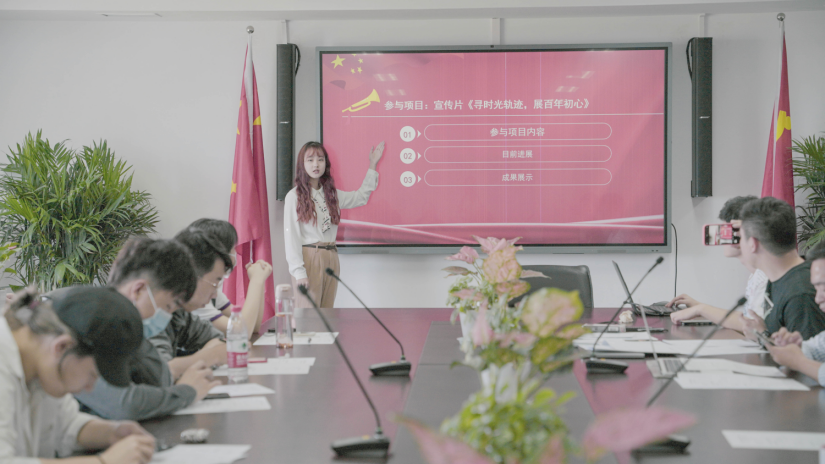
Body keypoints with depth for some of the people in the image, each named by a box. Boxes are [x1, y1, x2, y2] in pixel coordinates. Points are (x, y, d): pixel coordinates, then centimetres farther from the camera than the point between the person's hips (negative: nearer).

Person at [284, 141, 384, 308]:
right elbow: (291, 236, -9)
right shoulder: (294, 196, -5)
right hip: (308, 257, -6)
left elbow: (360, 197, 26)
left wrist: (372, 166, 23)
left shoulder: (332, 194, 12)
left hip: (331, 258, 6)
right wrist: (299, 272, -16)